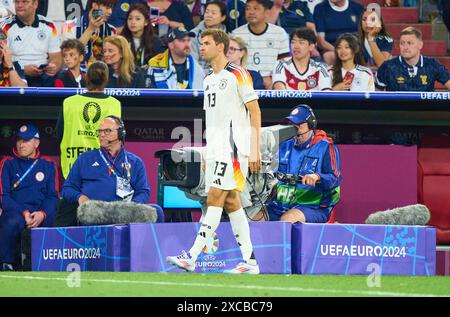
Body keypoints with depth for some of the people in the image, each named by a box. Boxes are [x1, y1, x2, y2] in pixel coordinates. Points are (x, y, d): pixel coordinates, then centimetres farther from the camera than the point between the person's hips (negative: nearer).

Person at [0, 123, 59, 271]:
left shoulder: (48, 165, 15)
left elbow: (52, 197, 10)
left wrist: (42, 214, -12)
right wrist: (24, 213, -14)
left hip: (41, 213, 2)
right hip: (14, 211, -2)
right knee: (12, 223, -37)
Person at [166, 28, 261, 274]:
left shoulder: (237, 75, -7)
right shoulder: (209, 79, 18)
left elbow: (255, 112, -9)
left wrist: (254, 150, -14)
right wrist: (207, 154, 20)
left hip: (234, 147, -9)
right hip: (215, 150, 9)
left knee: (215, 198, -13)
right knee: (231, 202, 5)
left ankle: (191, 257, -21)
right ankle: (250, 261, 7)